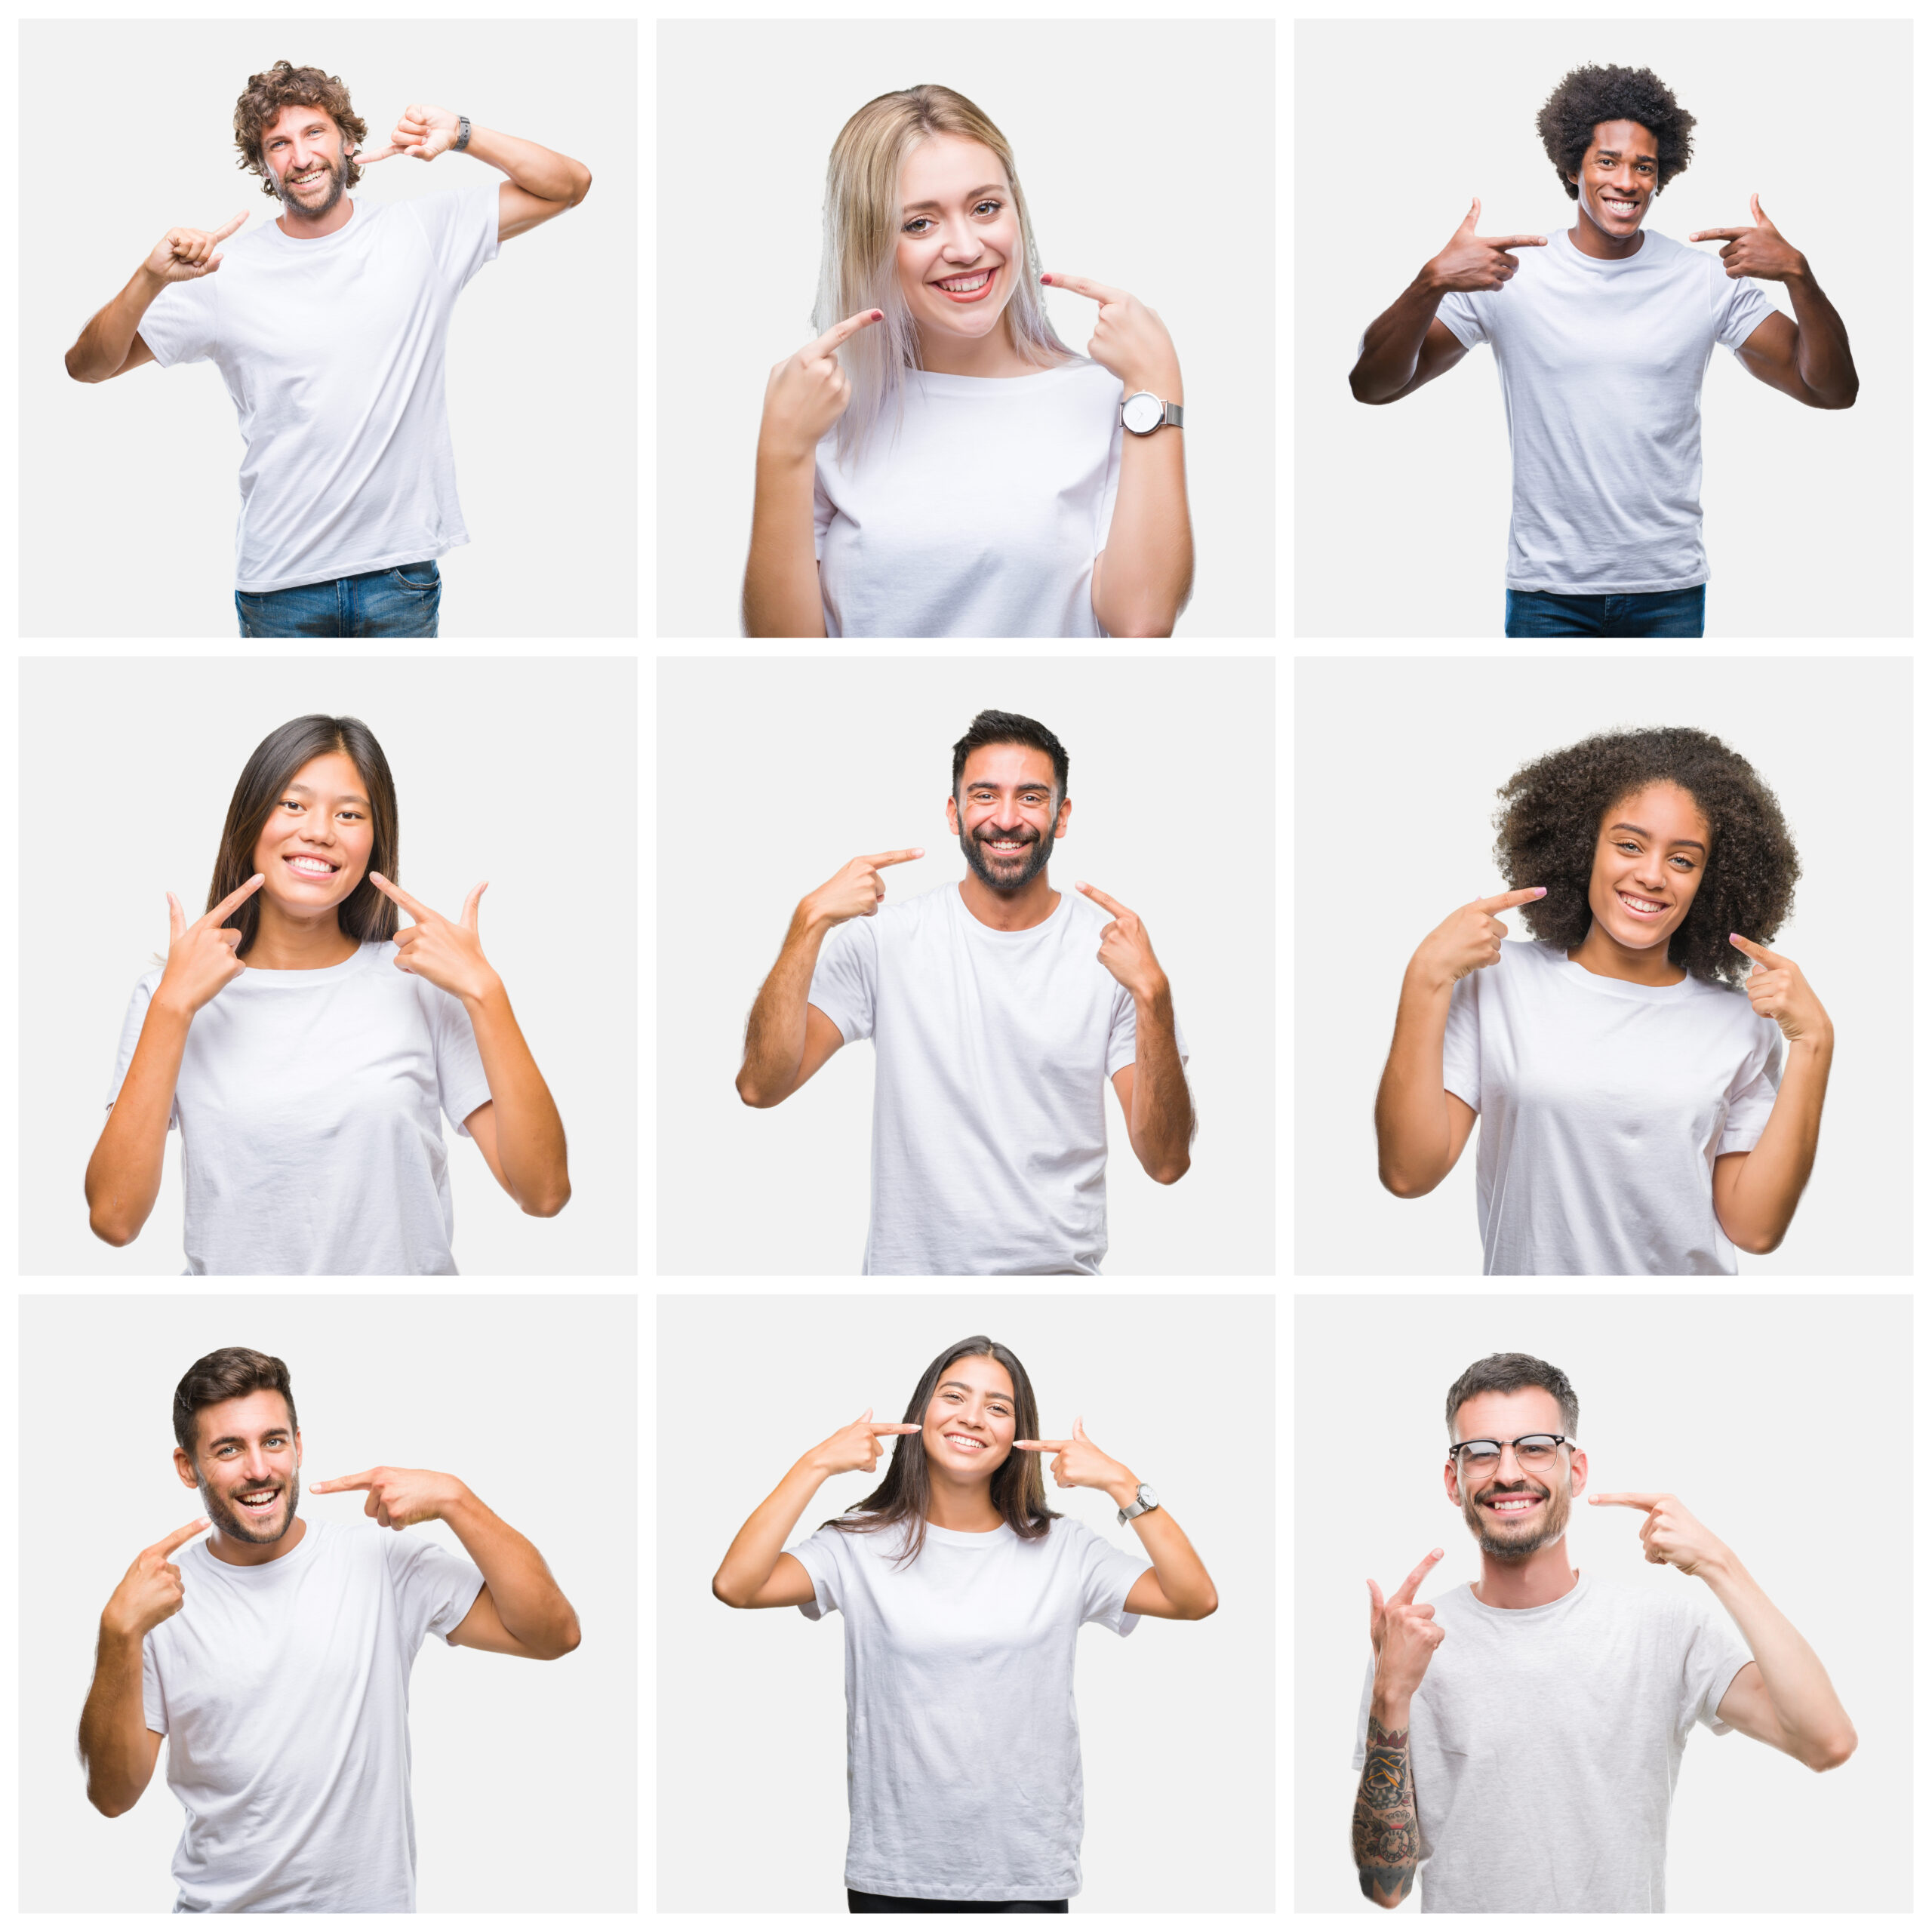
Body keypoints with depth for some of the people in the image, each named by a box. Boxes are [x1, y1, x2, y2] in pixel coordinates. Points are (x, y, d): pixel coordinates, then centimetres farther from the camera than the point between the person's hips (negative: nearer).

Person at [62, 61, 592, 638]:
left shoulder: (423, 232, 1)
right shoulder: (227, 271, -2)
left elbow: (567, 187, 2)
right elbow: (86, 365, -2)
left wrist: (461, 136, -11)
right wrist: (151, 280, -20)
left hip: (401, 574, 1)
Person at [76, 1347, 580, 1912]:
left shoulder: (386, 1566, -7)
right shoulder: (162, 1595, -6)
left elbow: (554, 1635, -13)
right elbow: (113, 1796, -12)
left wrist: (453, 1498, -19)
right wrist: (120, 1632, -25)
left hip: (370, 1902, 0)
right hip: (218, 1907, 0)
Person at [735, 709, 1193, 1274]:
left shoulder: (1115, 952, -1)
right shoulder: (882, 938, 0)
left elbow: (1166, 1163, -7)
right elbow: (760, 1086, -9)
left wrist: (1152, 995, -20)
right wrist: (811, 921, -17)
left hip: (1060, 1269, 0)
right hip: (908, 1269, 1)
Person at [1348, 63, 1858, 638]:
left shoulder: (1711, 281, 0)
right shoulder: (1508, 275, -4)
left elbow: (1834, 391, -3)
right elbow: (1371, 386, -8)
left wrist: (1798, 274, -19)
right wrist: (1432, 281, -25)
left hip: (1668, 590, 1)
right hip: (1546, 591, -1)